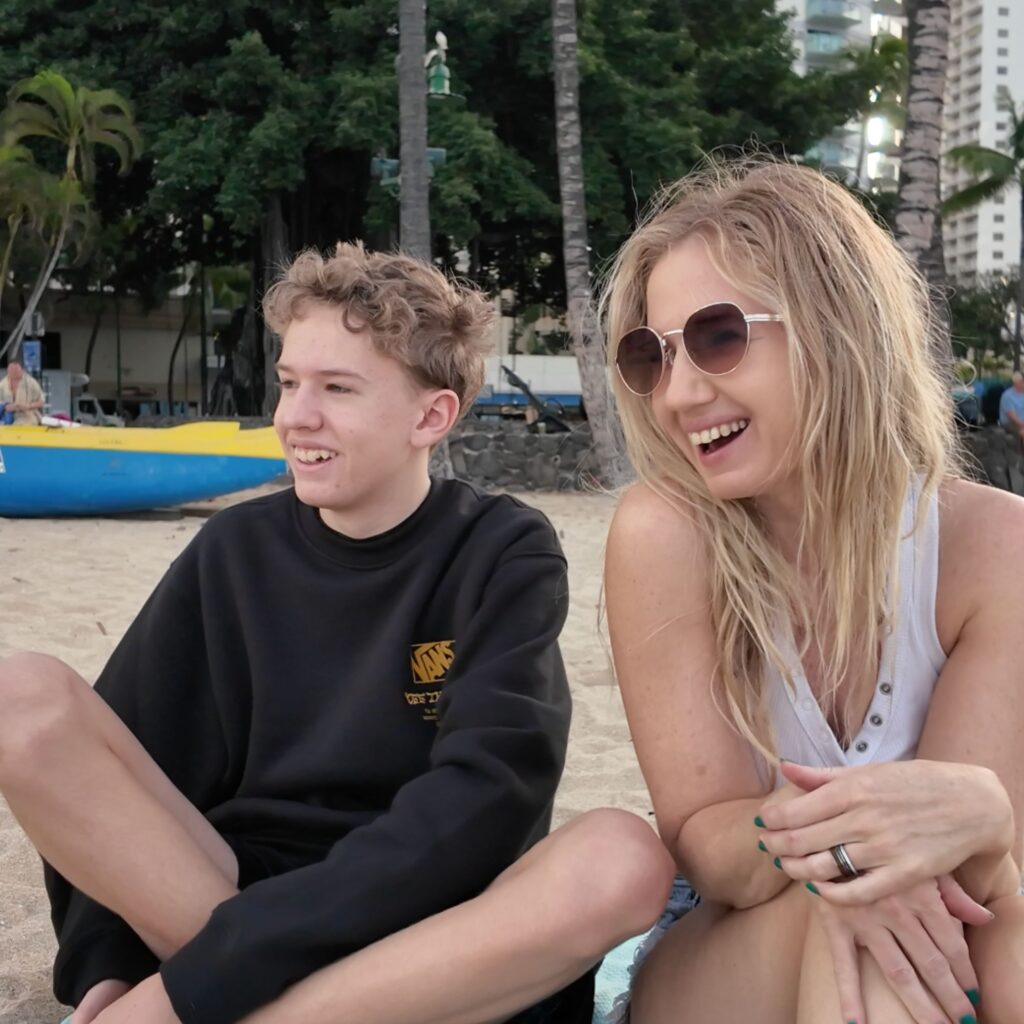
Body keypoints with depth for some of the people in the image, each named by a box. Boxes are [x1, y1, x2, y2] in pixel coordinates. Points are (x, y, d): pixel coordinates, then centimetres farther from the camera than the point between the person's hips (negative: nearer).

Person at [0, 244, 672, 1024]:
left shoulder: (504, 553, -5)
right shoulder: (235, 551, 4)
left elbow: (486, 798, -19)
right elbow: (112, 757, -1)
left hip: (428, 946, -1)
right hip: (194, 910, 2)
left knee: (622, 860, -33)